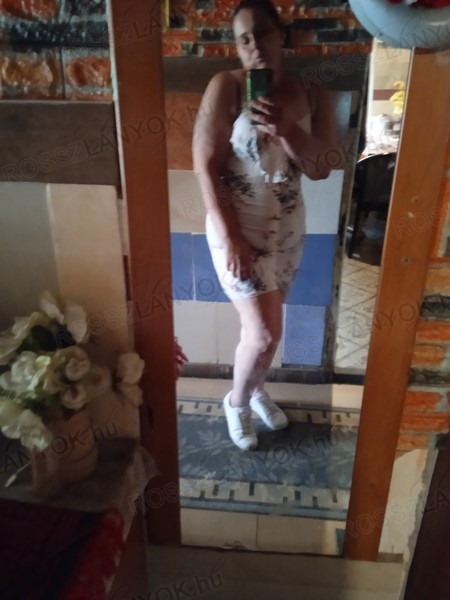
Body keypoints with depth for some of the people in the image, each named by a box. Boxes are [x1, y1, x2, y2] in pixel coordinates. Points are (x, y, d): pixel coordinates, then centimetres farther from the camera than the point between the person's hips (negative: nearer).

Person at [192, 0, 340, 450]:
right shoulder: (225, 88, -11)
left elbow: (321, 169, -5)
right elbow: (205, 168, -15)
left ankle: (256, 389, 45)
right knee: (264, 333, -4)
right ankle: (236, 401, 26)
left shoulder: (311, 96, 1)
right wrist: (230, 238, -19)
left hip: (288, 228, 5)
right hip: (238, 227, -5)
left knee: (265, 325, 18)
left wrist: (285, 130, -23)